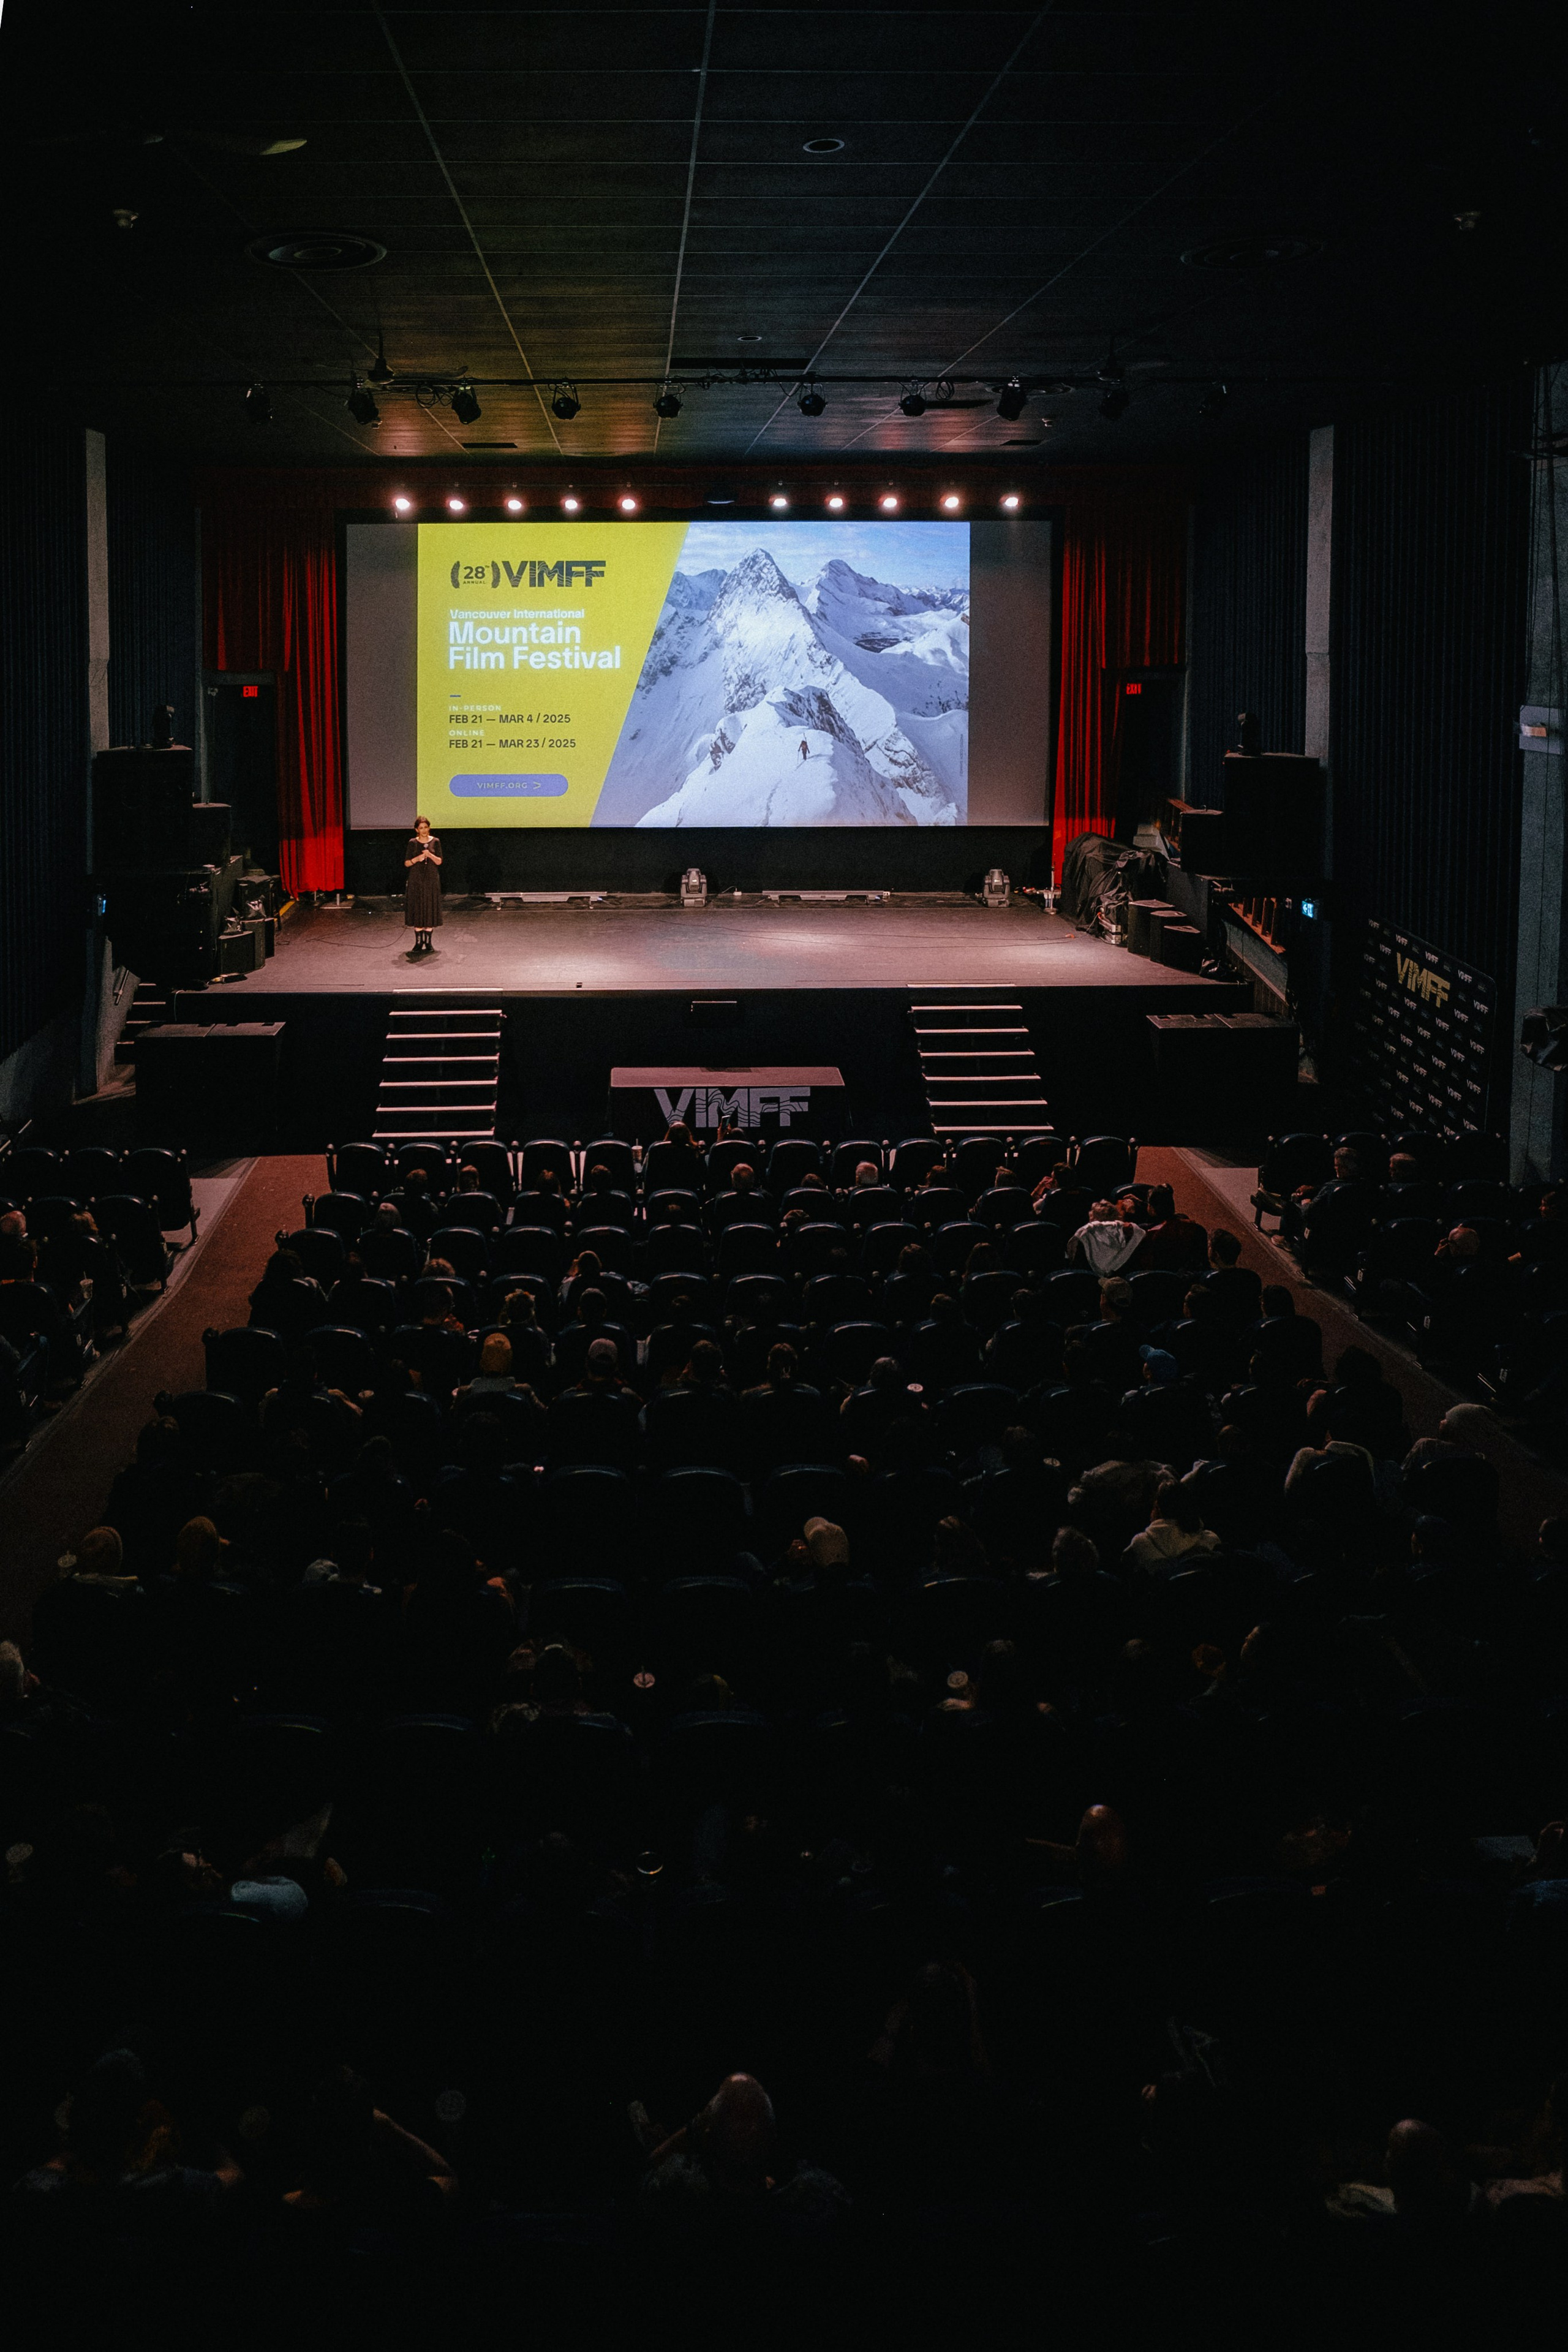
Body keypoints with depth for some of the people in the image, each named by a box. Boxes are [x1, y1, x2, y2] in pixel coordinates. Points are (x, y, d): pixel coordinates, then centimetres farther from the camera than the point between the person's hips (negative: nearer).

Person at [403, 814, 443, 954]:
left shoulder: (435, 842, 2)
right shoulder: (413, 843, 2)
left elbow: (439, 862, -1)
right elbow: (407, 863, 3)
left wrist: (430, 855, -19)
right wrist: (418, 858, -14)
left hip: (432, 879, 0)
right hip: (416, 880, 0)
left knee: (430, 910, 0)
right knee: (417, 910, -1)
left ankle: (428, 942, 6)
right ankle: (418, 942, 5)